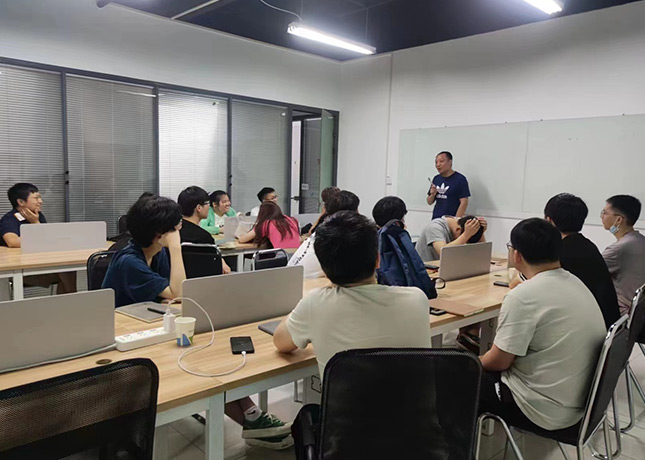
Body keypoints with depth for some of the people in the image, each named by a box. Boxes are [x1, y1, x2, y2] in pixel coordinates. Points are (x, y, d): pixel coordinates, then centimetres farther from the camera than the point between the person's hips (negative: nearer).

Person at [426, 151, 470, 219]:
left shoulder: (460, 179, -5)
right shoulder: (436, 179, 11)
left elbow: (464, 203, -9)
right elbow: (429, 202, 17)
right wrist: (432, 194, -3)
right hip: (436, 220, 5)